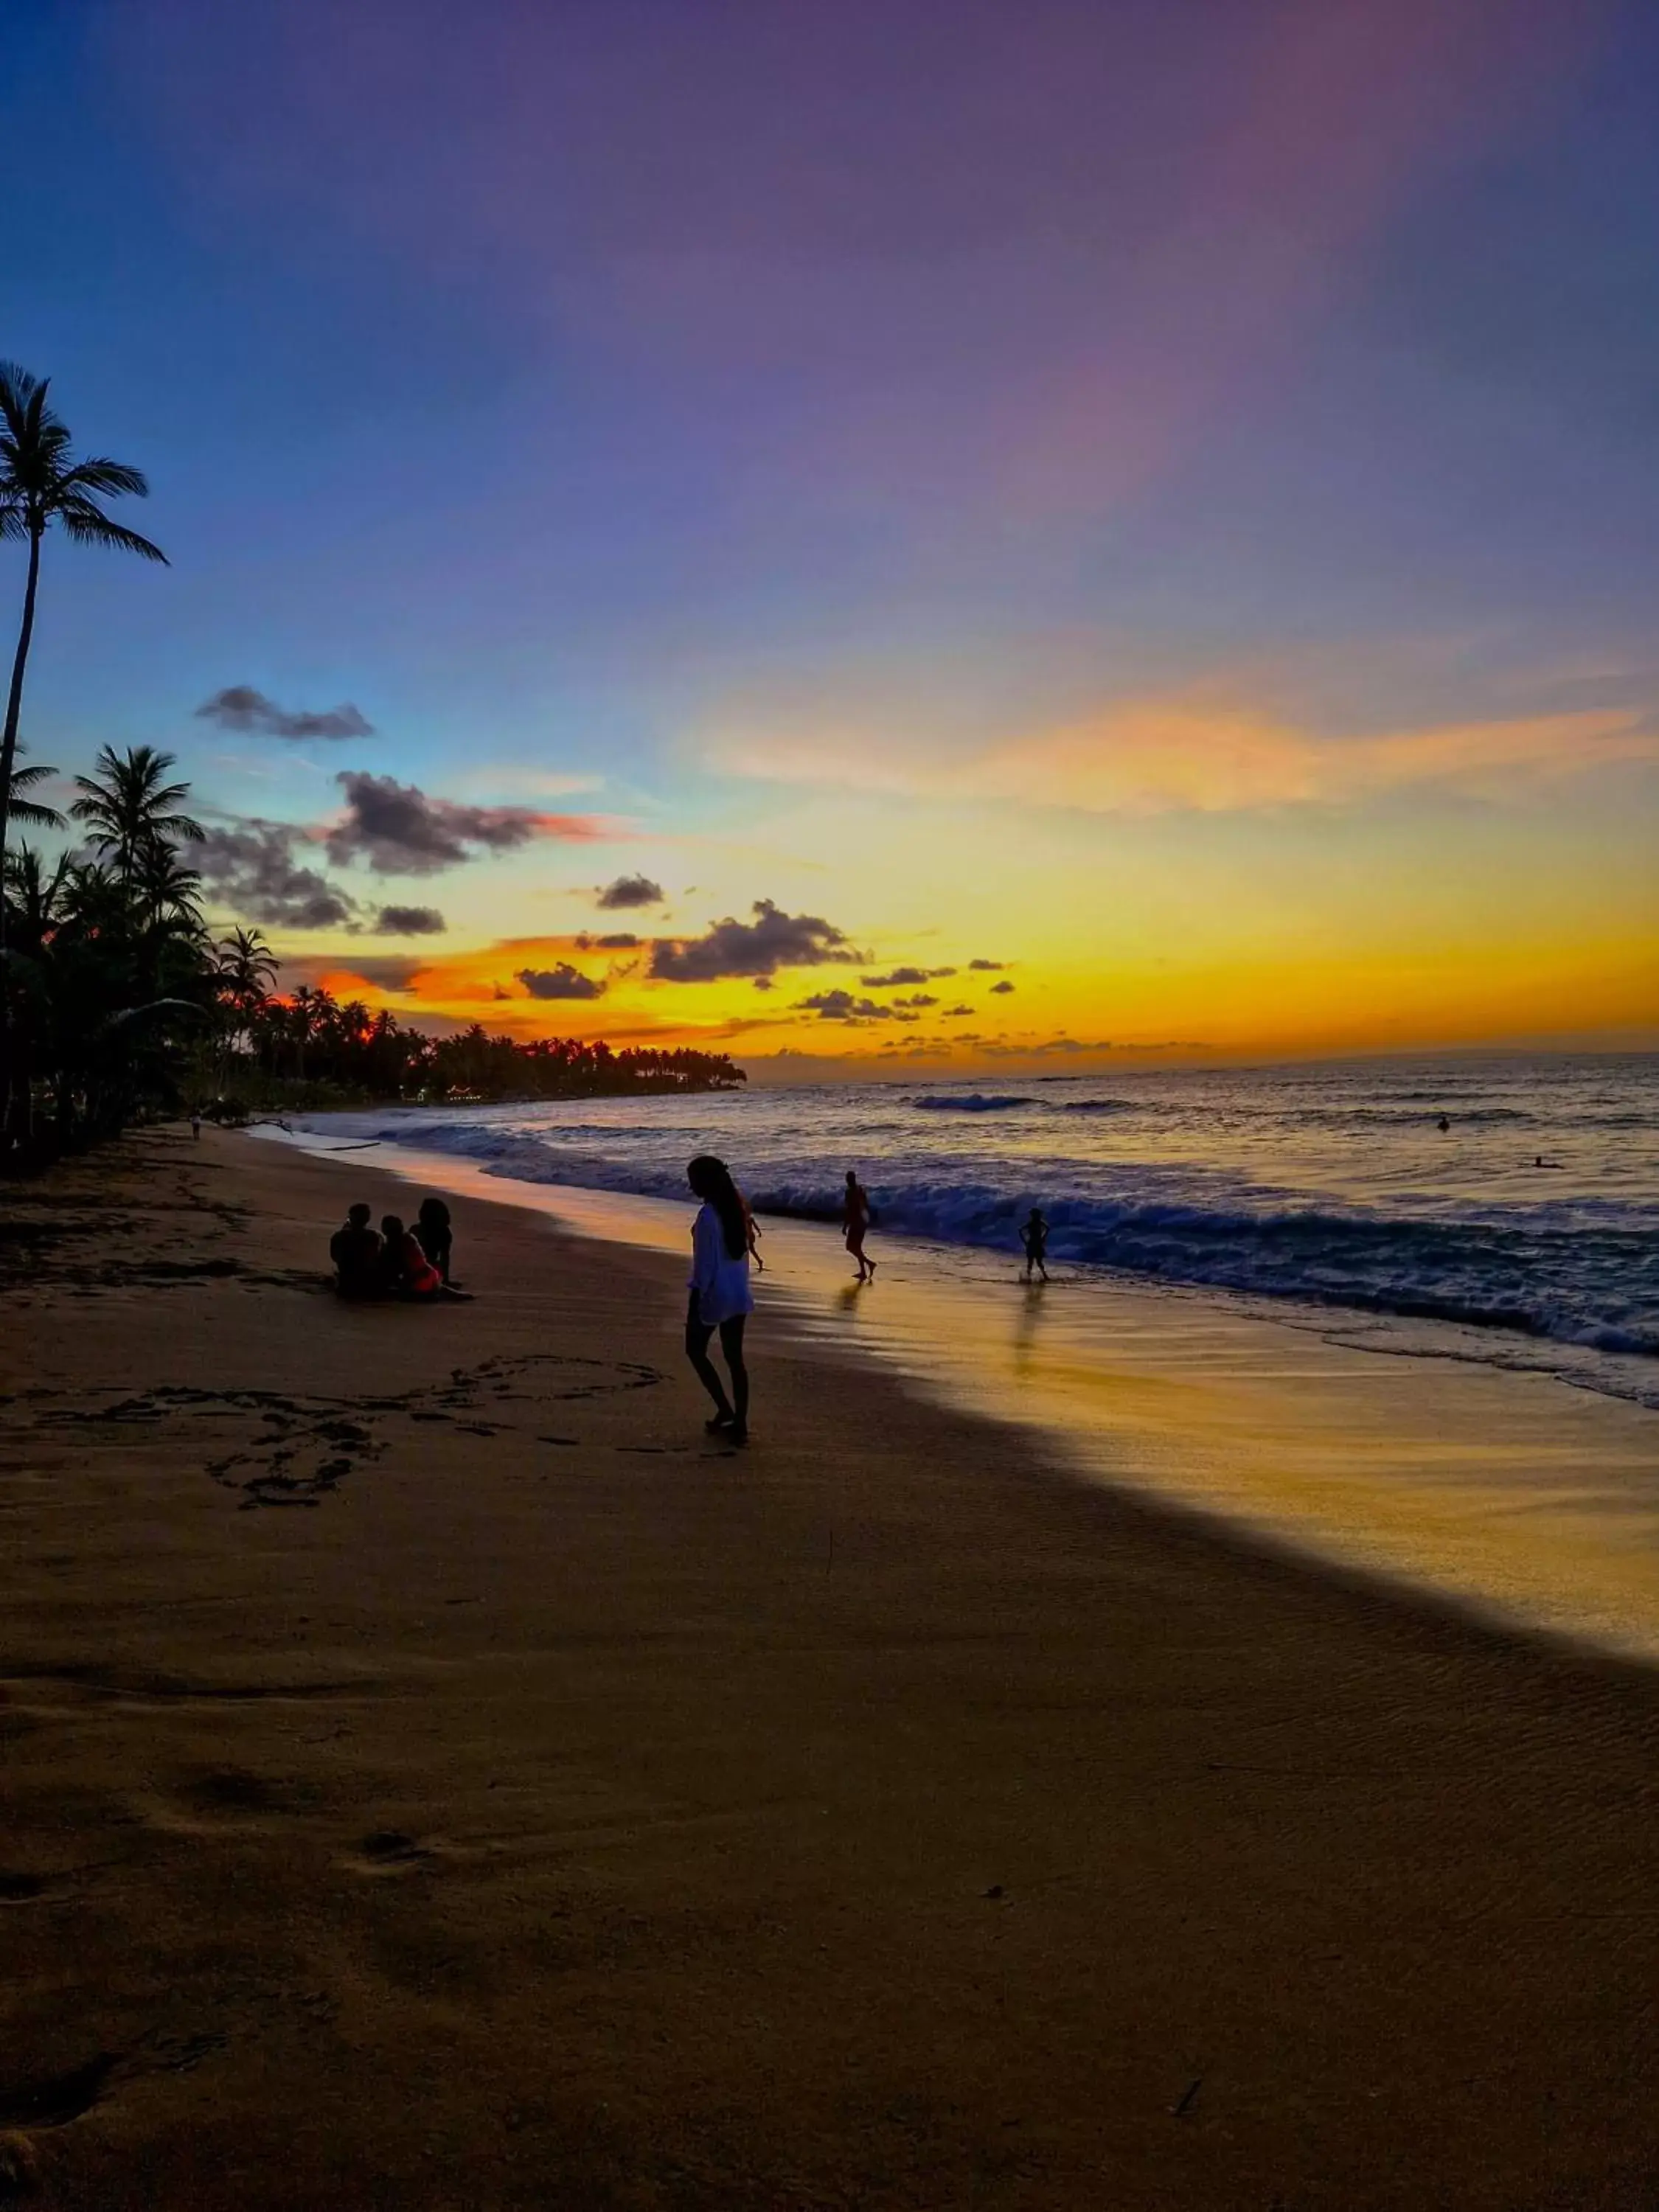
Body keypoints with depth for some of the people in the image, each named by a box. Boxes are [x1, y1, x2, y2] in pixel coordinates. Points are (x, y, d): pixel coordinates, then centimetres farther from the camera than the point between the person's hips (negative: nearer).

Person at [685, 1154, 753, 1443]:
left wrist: (694, 1304, -14)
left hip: (715, 1293, -7)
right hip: (739, 1293, 7)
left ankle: (724, 1409, 8)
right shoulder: (735, 1208, 5)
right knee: (734, 1357, 12)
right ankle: (740, 1423, 14)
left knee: (695, 1350, 14)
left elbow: (704, 1264, -19)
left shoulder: (707, 1216, -19)